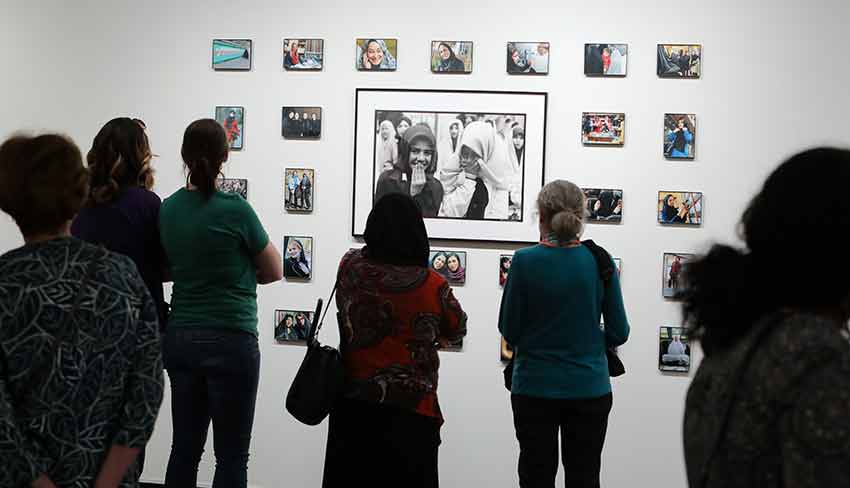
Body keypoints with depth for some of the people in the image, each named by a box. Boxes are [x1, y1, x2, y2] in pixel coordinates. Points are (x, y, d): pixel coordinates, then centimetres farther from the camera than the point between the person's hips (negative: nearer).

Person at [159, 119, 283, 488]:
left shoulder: (168, 208, 4)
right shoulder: (234, 209, -12)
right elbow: (275, 271, 0)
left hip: (181, 337, 6)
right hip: (230, 340, -6)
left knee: (185, 448, 12)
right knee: (232, 456, 2)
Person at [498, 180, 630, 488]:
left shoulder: (525, 261, -11)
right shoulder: (600, 261, -5)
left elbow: (508, 331, -5)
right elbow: (619, 333, -1)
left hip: (535, 388, -1)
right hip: (589, 389, 1)